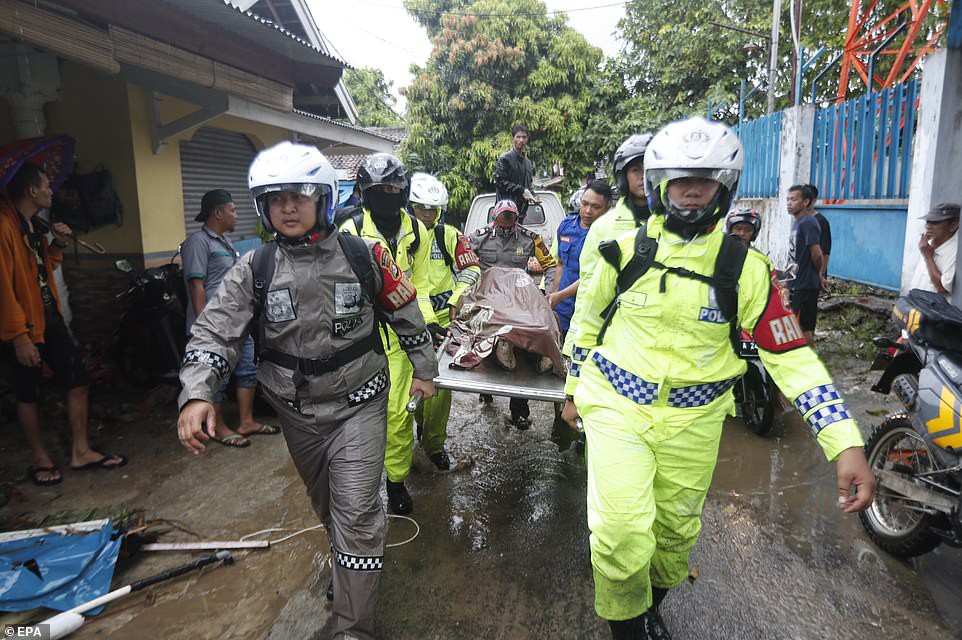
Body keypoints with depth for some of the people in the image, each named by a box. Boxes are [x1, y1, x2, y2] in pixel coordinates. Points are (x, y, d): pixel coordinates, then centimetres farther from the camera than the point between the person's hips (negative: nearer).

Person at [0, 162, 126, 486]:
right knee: (29, 394, 7)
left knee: (77, 379, 8)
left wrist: (58, 244, 3)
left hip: (50, 317, 8)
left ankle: (80, 451, 18)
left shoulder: (33, 223, 11)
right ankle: (40, 459, 23)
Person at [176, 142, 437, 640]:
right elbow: (214, 332, -9)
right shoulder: (253, 270, -6)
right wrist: (197, 395, -25)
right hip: (297, 412, 3)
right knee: (326, 503, 22)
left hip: (358, 405, -3)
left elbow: (405, 314, 2)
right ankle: (347, 559, 52)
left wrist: (423, 368, 8)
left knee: (356, 512, -5)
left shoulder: (364, 256, -10)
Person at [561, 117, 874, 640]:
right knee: (622, 534, -12)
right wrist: (574, 390, 14)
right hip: (615, 406, -1)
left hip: (692, 420, 2)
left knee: (676, 533, 17)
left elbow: (791, 355, -6)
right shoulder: (626, 250, -5)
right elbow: (589, 323, 8)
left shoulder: (746, 267, -7)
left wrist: (846, 443, -14)